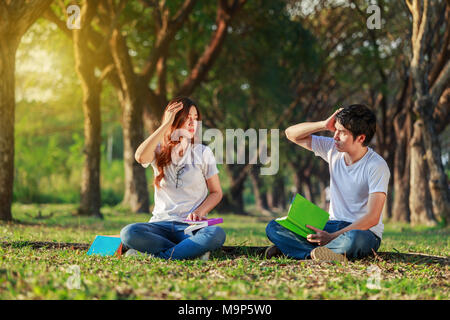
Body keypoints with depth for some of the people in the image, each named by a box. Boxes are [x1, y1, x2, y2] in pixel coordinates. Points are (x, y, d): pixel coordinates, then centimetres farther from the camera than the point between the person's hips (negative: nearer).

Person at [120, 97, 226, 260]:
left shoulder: (203, 152, 9)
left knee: (217, 234, -36)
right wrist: (166, 124, -11)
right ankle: (192, 250, -25)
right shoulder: (159, 150, 9)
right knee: (128, 233, -32)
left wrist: (199, 212, -10)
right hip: (161, 224, 0)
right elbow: (141, 157, -16)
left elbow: (216, 192, 11)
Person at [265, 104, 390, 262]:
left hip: (363, 231, -5)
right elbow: (291, 133, 9)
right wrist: (324, 125, -7)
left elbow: (373, 218, -22)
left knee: (353, 239, -44)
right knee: (274, 227, -12)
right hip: (334, 224, 6)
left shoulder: (377, 166, -16)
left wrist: (332, 237, -28)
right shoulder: (333, 149, 2)